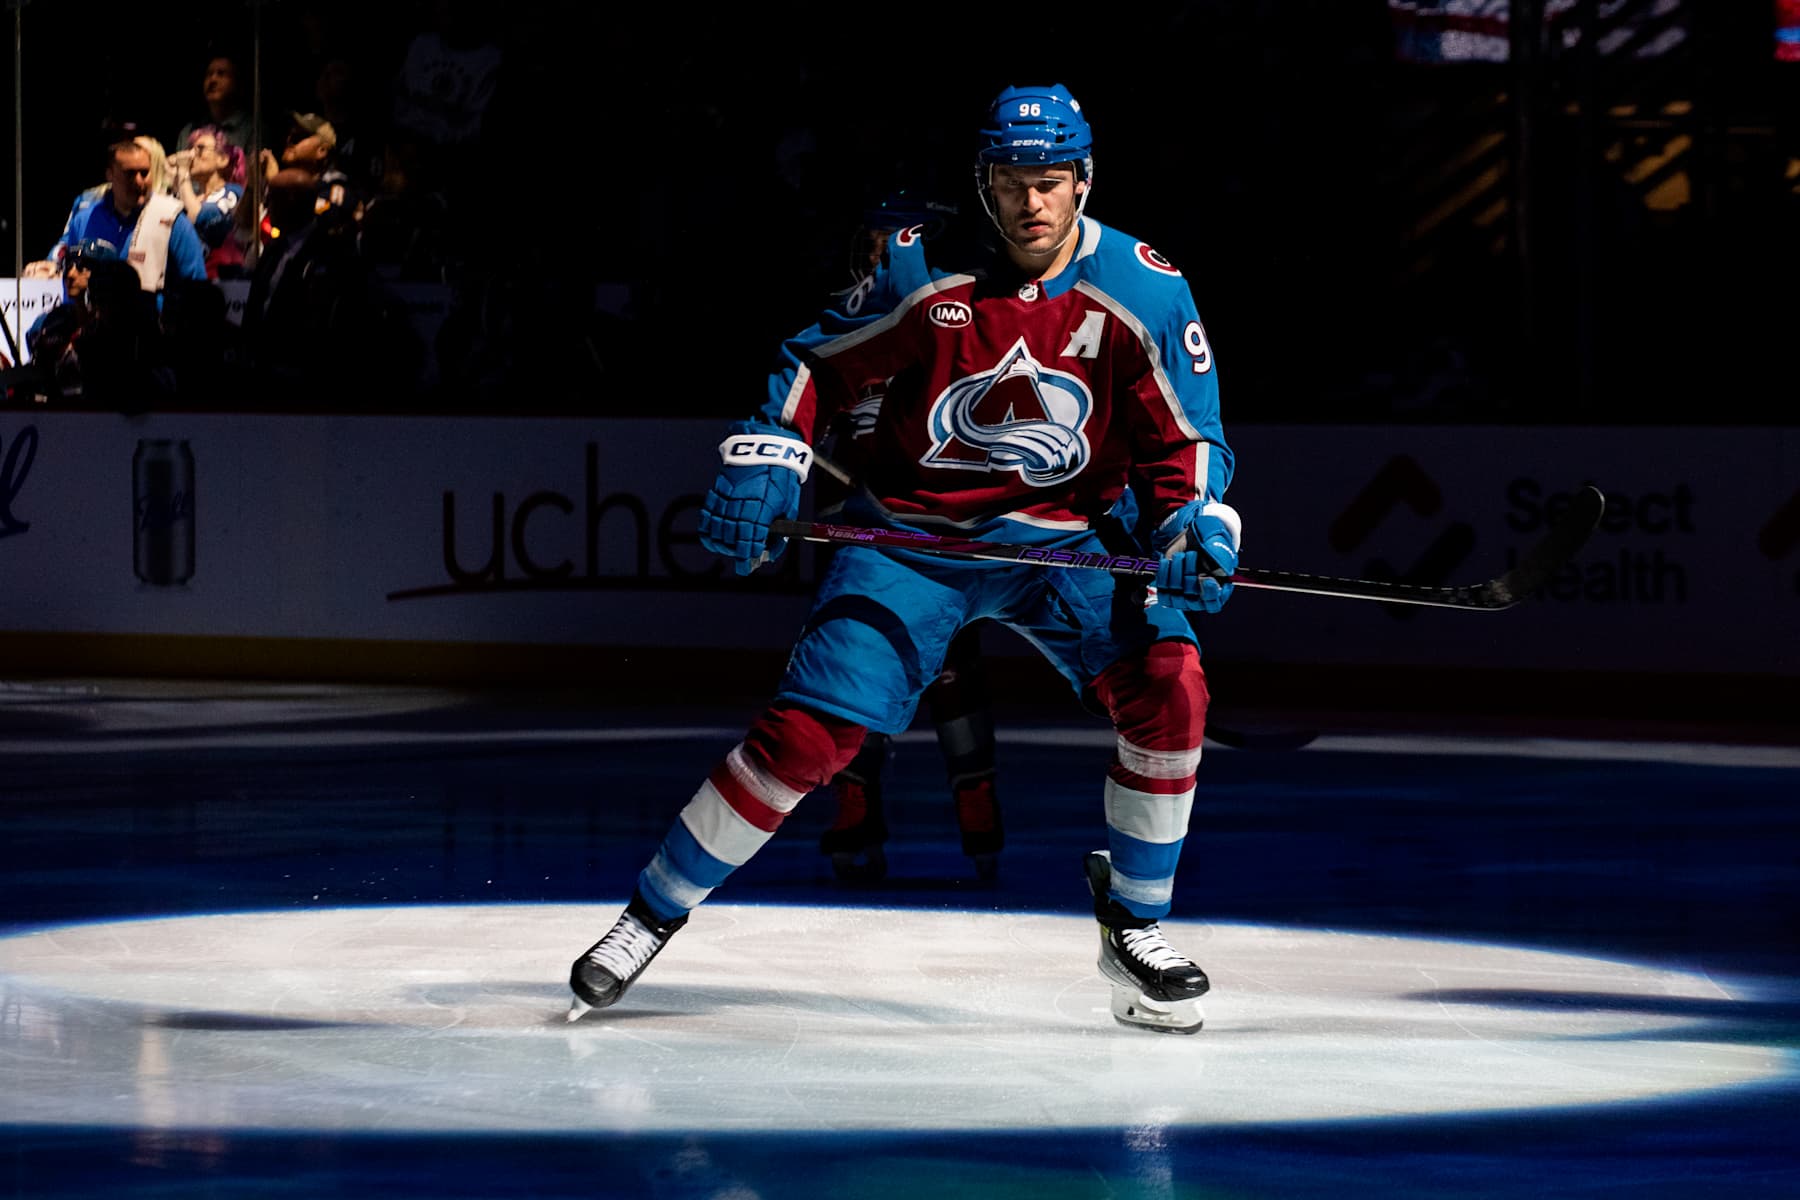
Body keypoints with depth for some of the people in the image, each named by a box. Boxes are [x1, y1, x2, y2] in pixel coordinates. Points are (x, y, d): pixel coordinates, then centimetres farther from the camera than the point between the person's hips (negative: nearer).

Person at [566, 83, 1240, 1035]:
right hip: (909, 531, -1)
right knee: (809, 732, -14)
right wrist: (763, 461, -13)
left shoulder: (1145, 293, -11)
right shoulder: (924, 268, -13)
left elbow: (1182, 440, -4)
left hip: (1060, 536, 1)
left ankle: (1133, 927, -1)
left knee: (1168, 687, -21)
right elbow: (818, 365, 0)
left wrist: (1194, 526, -23)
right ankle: (652, 915, 4)